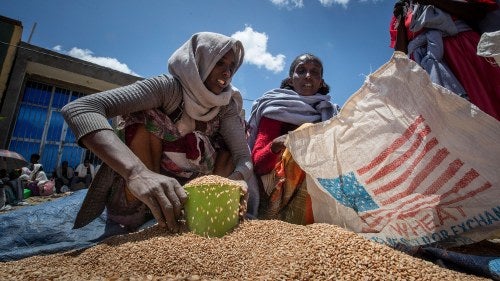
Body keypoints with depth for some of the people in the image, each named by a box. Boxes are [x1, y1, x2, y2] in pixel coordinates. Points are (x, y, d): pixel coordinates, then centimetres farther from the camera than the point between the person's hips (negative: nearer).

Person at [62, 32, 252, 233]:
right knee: (146, 120, -27)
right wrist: (137, 172, -52)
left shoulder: (227, 105, -10)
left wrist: (235, 180, -42)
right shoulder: (169, 87, -23)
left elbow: (244, 157, -17)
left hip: (189, 188, 4)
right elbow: (79, 109, -35)